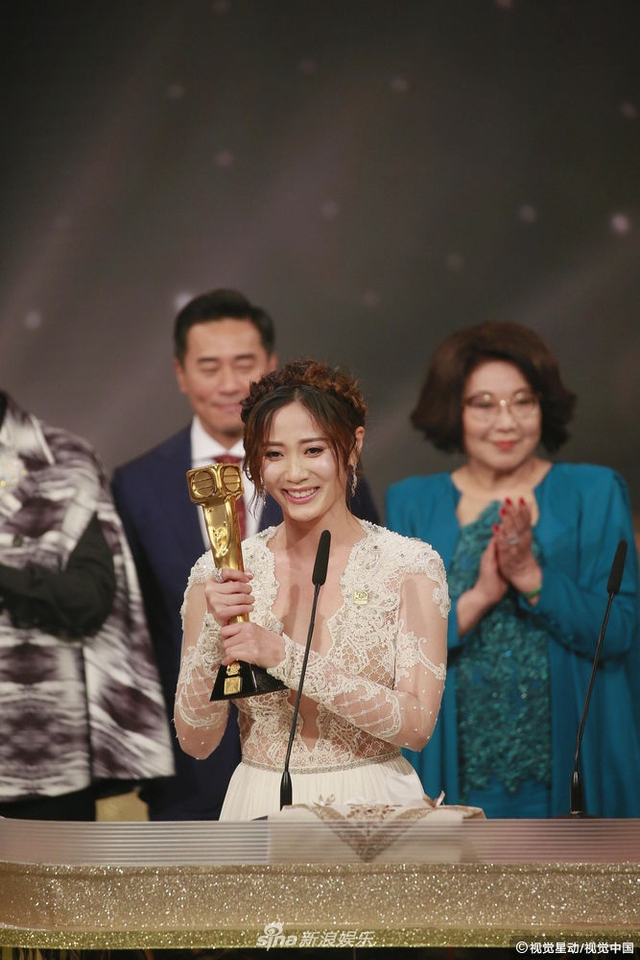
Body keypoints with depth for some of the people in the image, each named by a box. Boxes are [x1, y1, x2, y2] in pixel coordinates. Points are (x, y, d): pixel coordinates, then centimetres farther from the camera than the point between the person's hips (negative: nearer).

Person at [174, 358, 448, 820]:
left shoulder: (410, 565, -1)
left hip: (374, 802, -1)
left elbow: (417, 725, -10)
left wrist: (285, 657, -17)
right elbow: (196, 742, 4)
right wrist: (215, 632, -13)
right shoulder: (218, 574, 4)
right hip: (262, 808, 2)